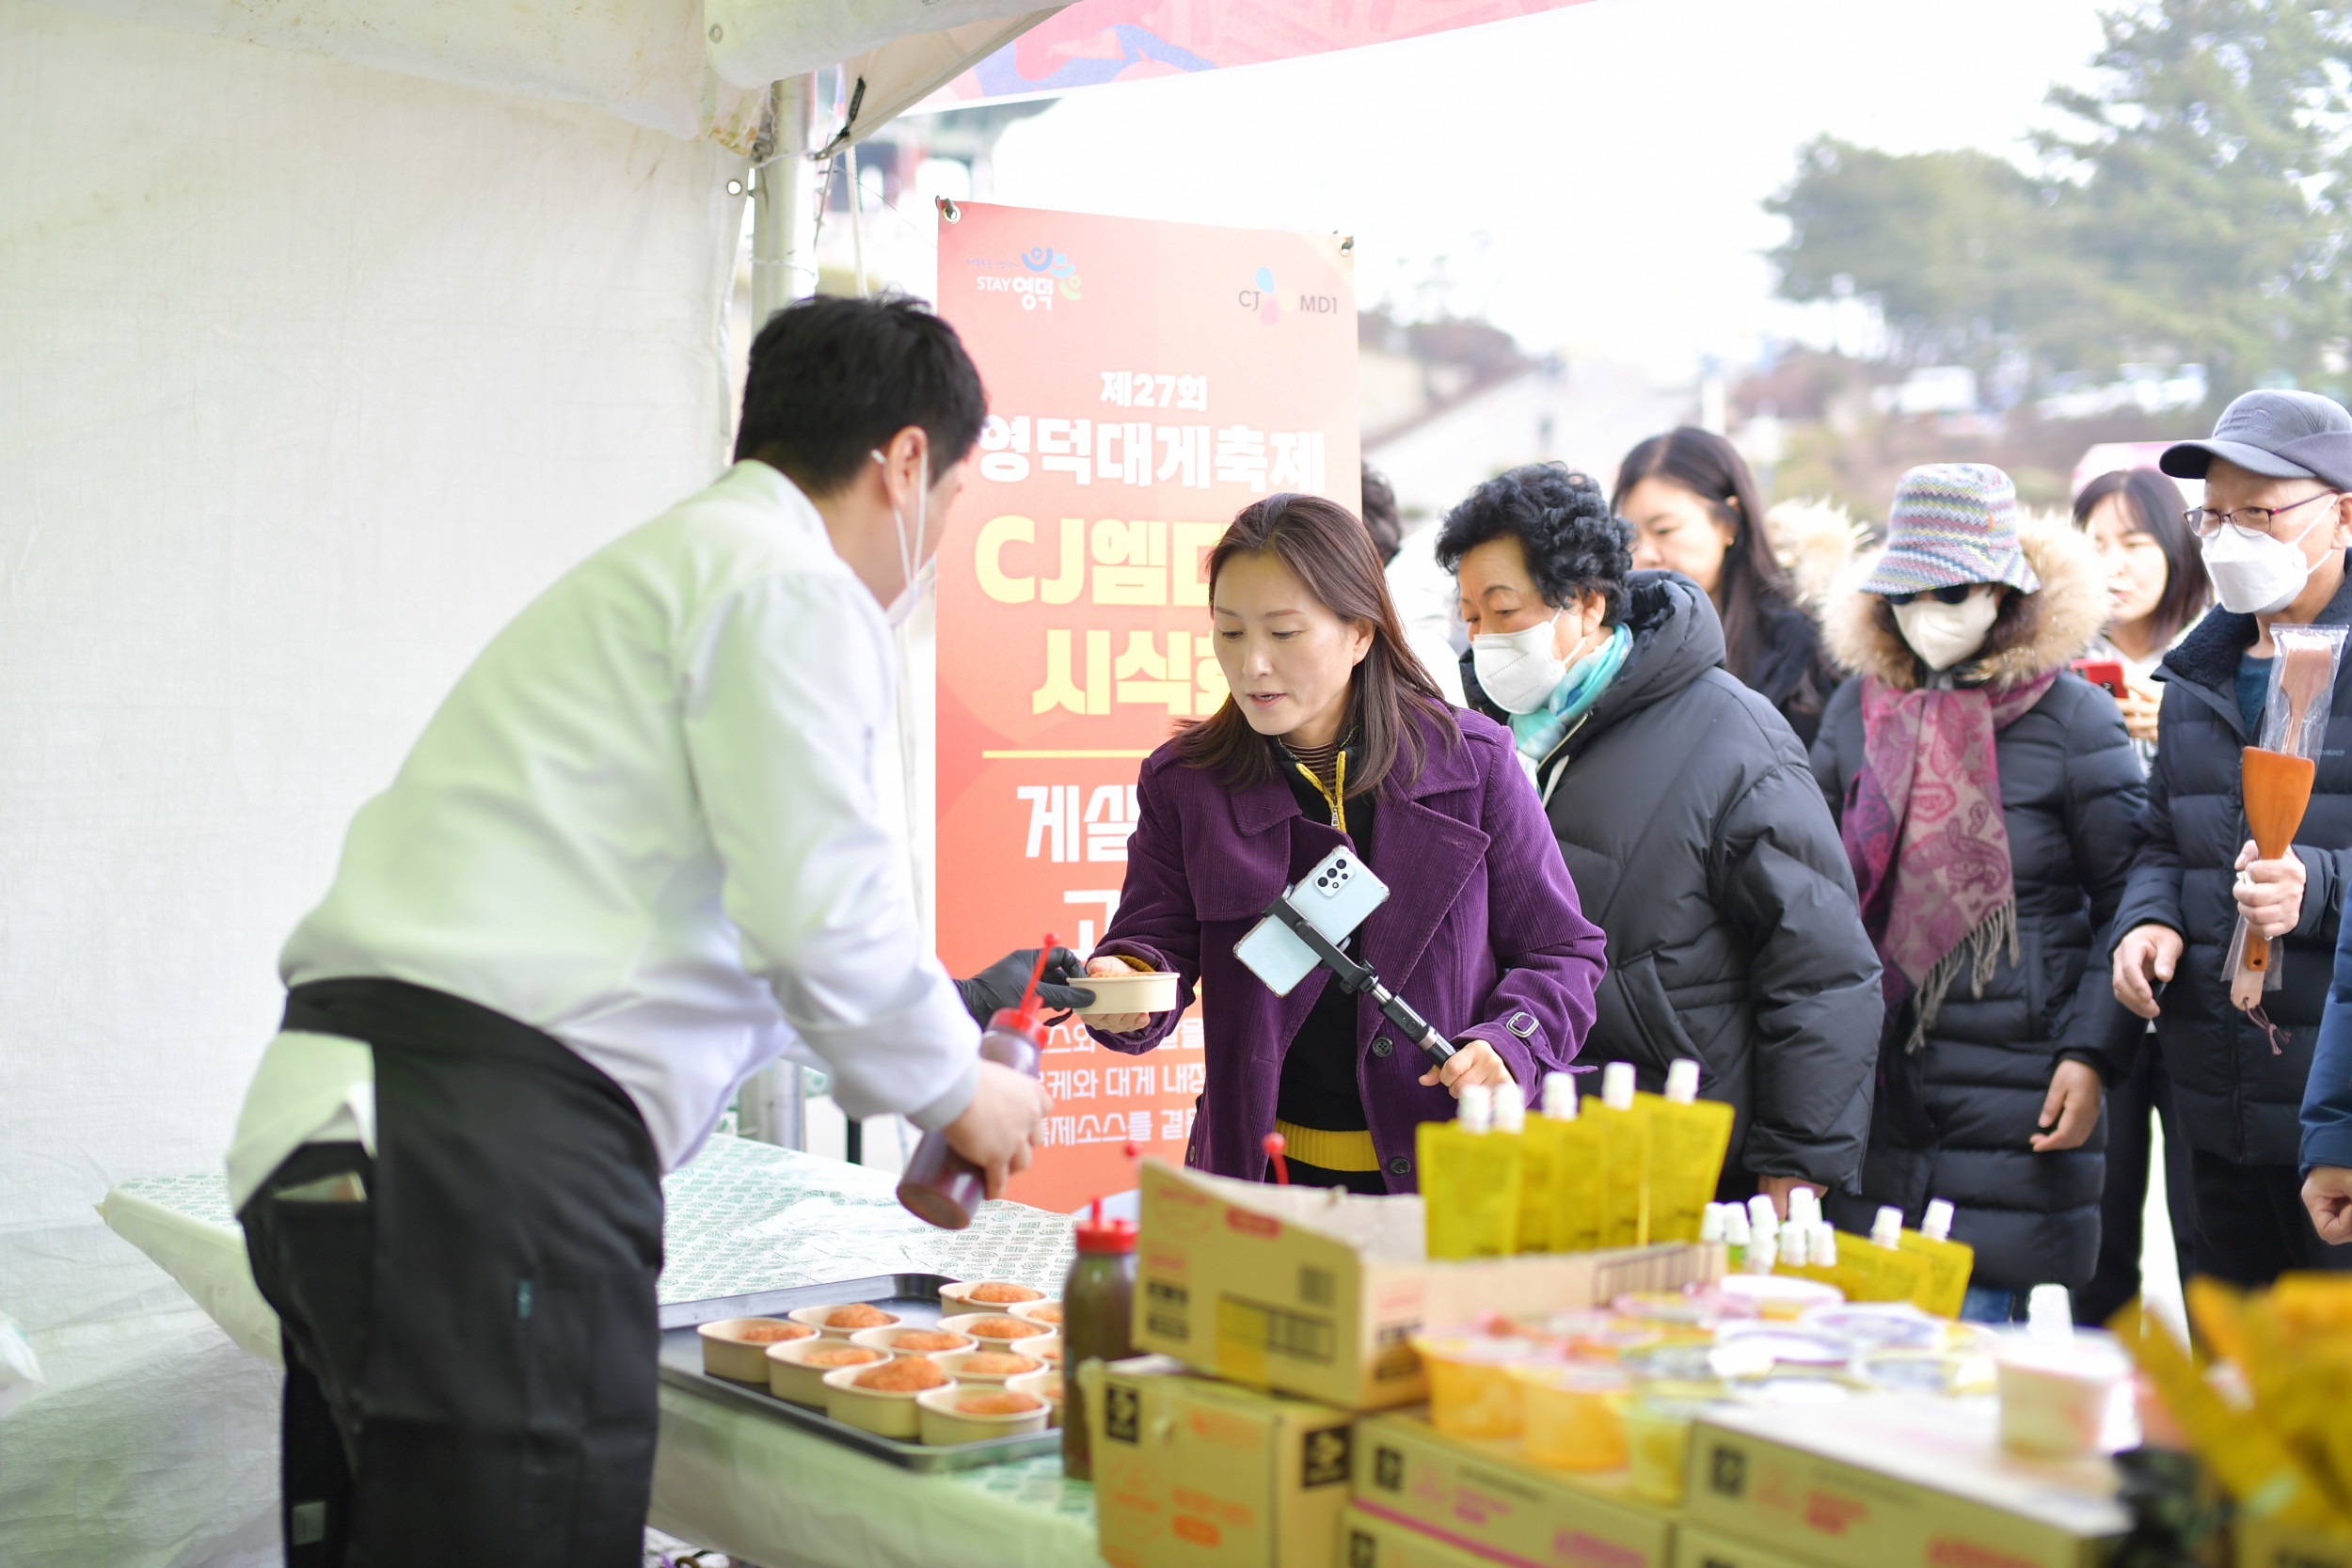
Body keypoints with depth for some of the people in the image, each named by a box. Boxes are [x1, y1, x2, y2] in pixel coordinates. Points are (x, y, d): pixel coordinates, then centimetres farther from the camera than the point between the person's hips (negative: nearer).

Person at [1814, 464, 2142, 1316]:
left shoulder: (2072, 718, -3)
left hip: (2012, 1090, -4)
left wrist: (2088, 1053, -9)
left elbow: (2128, 907, 0)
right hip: (1870, 1080, 4)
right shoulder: (1857, 708, 10)